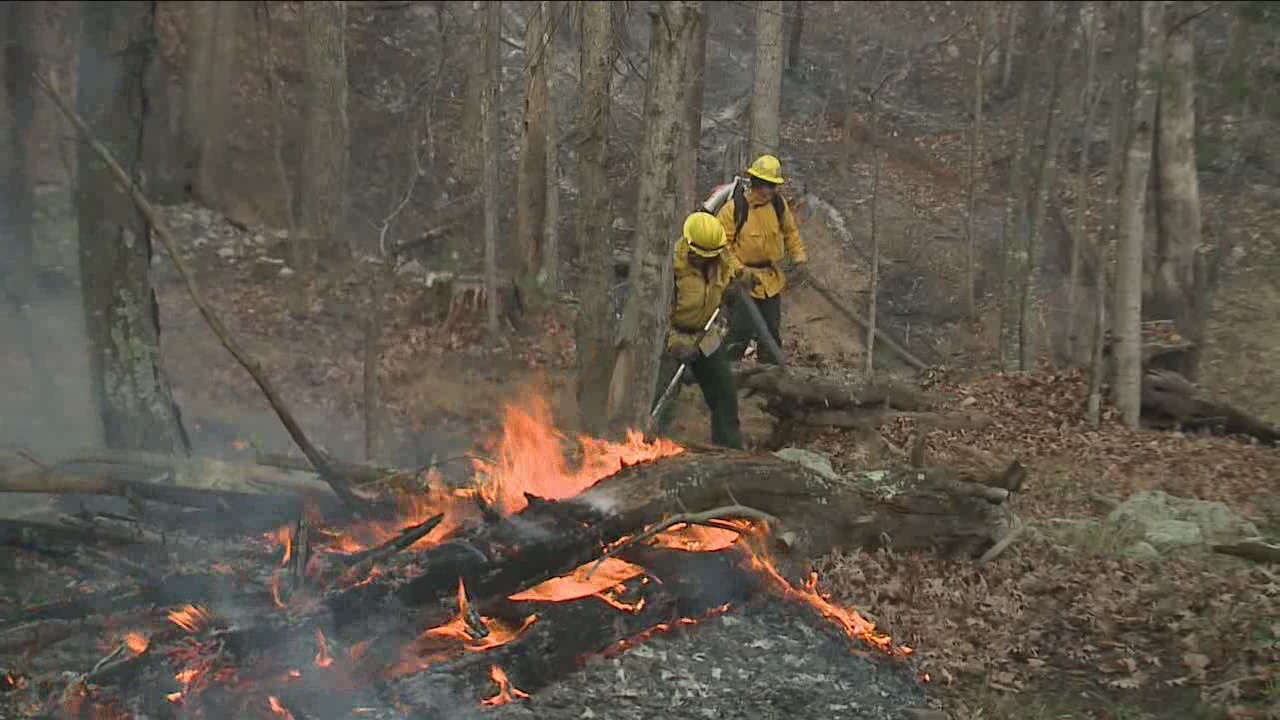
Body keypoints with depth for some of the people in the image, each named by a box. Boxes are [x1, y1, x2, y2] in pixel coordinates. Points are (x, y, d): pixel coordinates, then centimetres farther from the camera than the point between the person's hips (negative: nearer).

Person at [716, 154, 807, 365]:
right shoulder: (734, 209, -17)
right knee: (742, 330, -8)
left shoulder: (778, 203, 0)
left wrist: (798, 254, 4)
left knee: (772, 330, 16)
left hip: (771, 279, 6)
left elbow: (790, 230, 16)